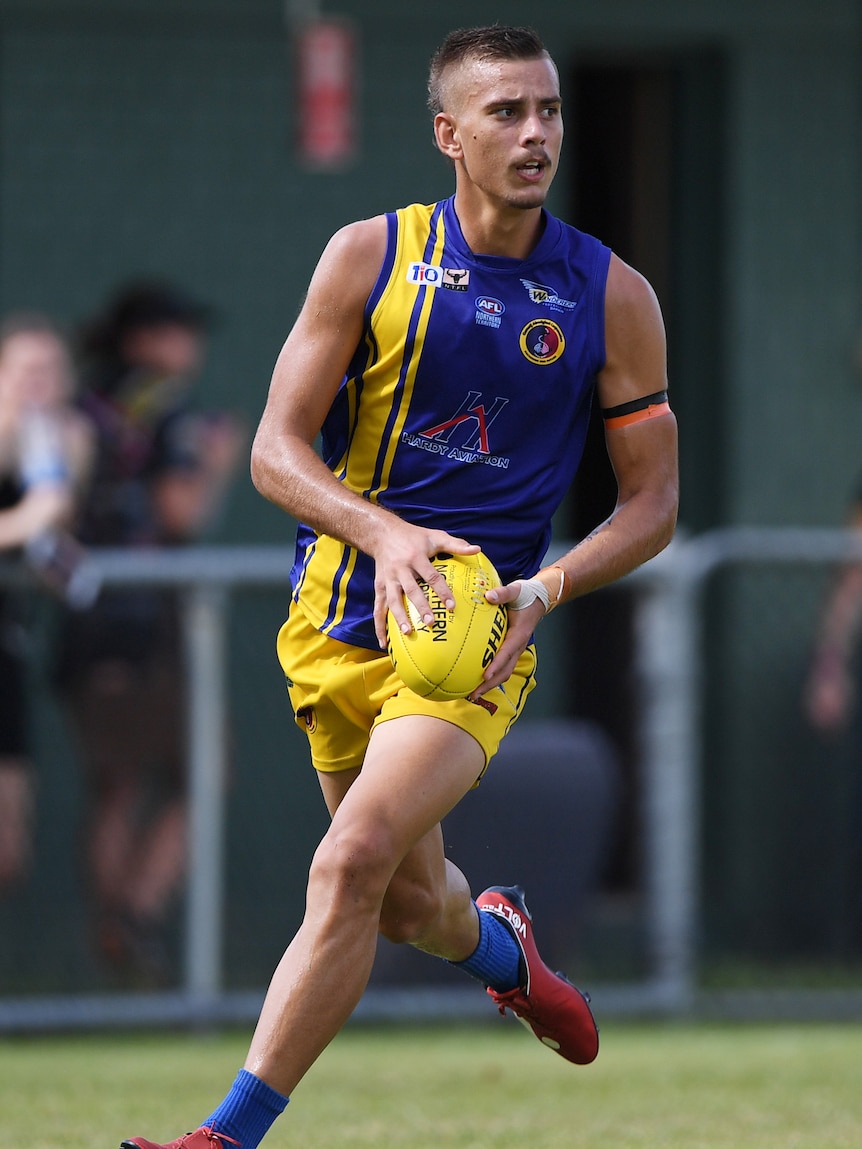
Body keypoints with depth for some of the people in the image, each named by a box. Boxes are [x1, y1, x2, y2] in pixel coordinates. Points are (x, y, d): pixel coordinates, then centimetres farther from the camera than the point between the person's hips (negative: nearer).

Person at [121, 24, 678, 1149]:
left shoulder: (614, 297, -2)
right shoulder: (370, 256, -3)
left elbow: (652, 501, 3)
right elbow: (276, 450, -5)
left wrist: (546, 587, -15)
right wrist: (386, 532, -23)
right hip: (342, 618, 2)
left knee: (353, 863, -22)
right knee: (409, 900, 15)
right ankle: (500, 947, 52)